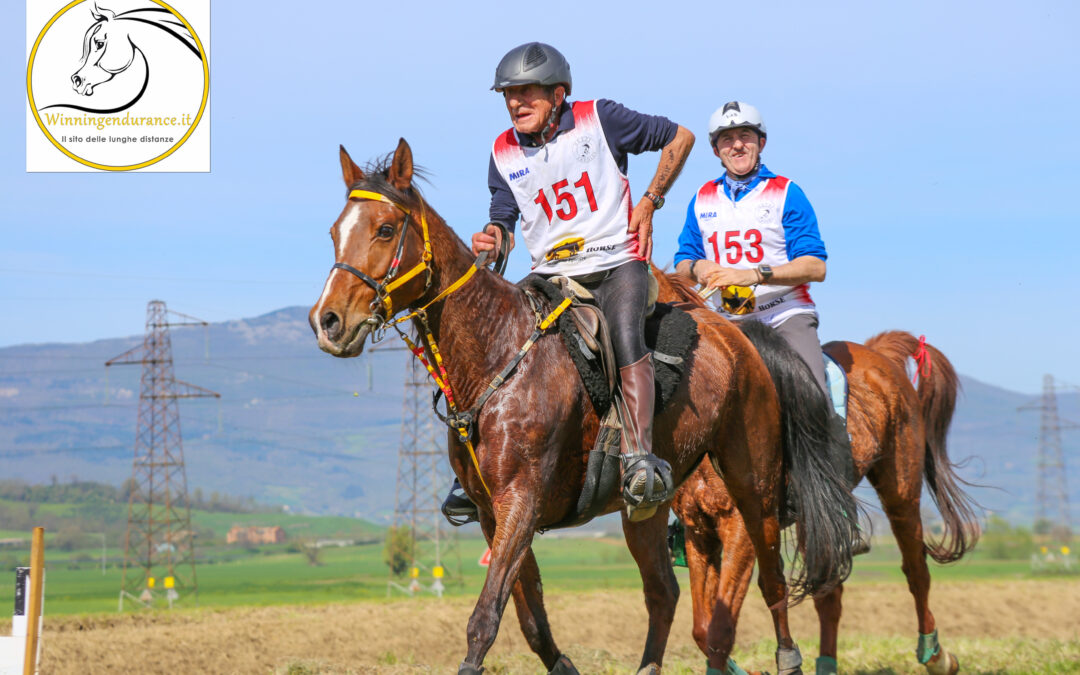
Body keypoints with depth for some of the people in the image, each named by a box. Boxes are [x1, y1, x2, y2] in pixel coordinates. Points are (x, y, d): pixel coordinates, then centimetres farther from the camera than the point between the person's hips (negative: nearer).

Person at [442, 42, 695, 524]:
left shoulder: (599, 119, -4)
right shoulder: (504, 154, 6)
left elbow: (679, 138, 5)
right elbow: (504, 220, 10)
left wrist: (649, 203, -1)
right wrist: (492, 239, -15)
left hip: (618, 263, -4)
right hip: (552, 276, 4)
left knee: (625, 336, -33)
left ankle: (639, 453, -41)